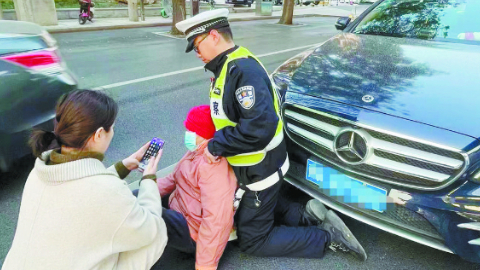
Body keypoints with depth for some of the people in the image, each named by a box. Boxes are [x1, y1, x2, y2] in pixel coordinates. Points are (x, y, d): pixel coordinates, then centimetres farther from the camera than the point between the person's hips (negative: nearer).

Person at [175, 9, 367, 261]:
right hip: (256, 166, 10)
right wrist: (216, 142, -1)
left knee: (252, 240, 8)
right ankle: (307, 216, 21)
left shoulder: (242, 70, -27)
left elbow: (260, 127, -37)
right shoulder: (232, 65, 4)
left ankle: (328, 237, 11)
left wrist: (216, 146, -25)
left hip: (260, 171, -10)